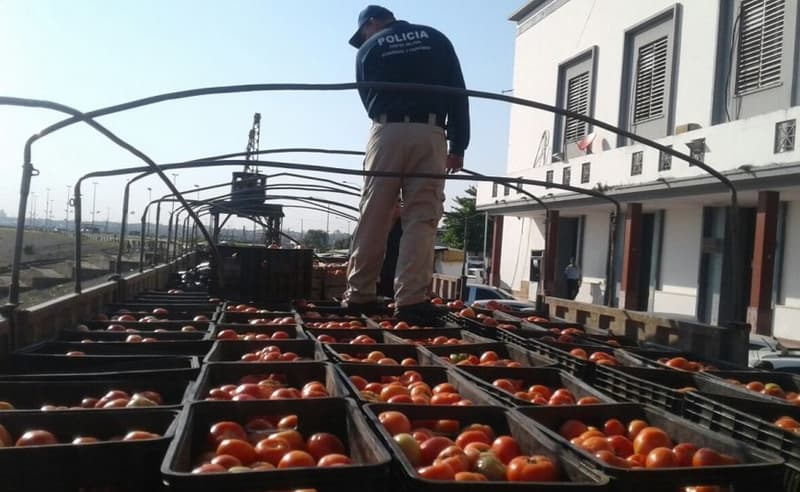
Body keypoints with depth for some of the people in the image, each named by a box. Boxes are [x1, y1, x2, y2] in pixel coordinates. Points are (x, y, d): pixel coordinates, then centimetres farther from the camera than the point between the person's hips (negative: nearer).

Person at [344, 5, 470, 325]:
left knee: (373, 217, 5)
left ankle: (359, 295, 9)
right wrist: (458, 145, 8)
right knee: (422, 218, -4)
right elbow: (458, 92, 10)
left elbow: (368, 99, 15)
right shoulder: (436, 39, 18)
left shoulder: (369, 49, 16)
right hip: (430, 133, 0)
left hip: (387, 132, 0)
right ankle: (411, 300, -12)